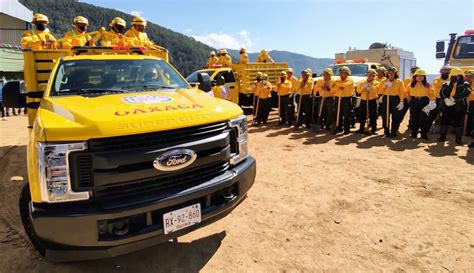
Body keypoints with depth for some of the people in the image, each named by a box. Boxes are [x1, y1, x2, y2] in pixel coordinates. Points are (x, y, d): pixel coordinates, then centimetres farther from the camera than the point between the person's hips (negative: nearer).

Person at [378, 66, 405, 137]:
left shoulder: (399, 82, 4)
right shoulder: (384, 81, 9)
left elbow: (402, 92, 0)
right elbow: (380, 91, 3)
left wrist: (401, 102, -9)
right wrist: (384, 85, -13)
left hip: (396, 99, -1)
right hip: (386, 99, 1)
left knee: (396, 116, 0)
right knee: (385, 116, -1)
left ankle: (393, 131, 12)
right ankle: (386, 131, 9)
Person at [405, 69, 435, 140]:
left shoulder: (428, 85, 3)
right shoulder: (411, 85, 7)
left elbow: (431, 94, 4)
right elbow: (407, 92, 20)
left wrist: (432, 102, -6)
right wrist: (409, 98, 6)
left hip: (424, 102, -1)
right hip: (414, 102, 2)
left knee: (423, 118, -4)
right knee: (414, 118, 5)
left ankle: (424, 134, 5)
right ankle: (414, 133, 14)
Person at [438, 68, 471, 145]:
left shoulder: (465, 85, 4)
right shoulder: (447, 84, 10)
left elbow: (465, 93, -15)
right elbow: (442, 93, -4)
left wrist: (453, 98, -25)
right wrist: (445, 99, -24)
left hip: (459, 107, -2)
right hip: (447, 106, 2)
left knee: (458, 123, 2)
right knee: (444, 121, 6)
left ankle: (458, 139, 11)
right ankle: (442, 137, 17)